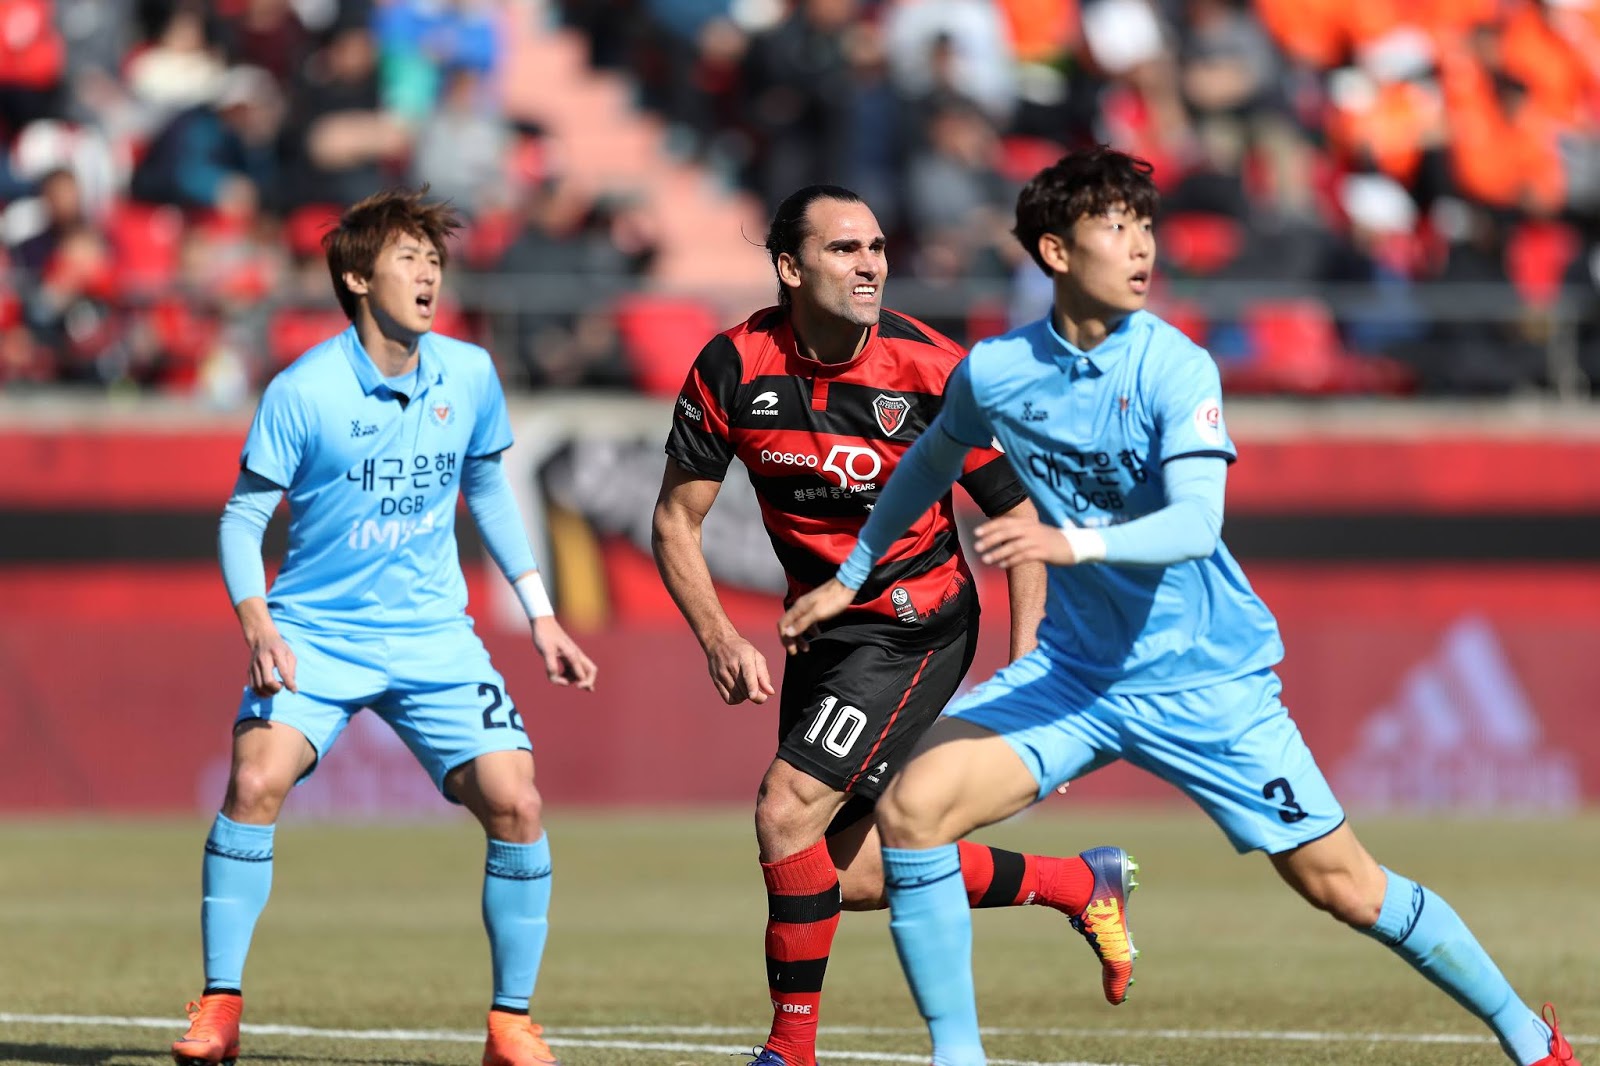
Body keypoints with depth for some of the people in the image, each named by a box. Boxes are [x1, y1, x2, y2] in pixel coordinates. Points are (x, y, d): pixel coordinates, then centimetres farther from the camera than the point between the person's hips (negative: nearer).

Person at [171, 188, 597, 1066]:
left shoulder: (470, 376, 0)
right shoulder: (303, 392, -11)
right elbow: (243, 516, -5)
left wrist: (540, 615, 13)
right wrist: (256, 622, -21)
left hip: (434, 638, 3)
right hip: (316, 633, -3)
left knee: (515, 804, -13)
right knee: (255, 781, -26)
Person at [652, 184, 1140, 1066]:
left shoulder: (930, 370, -18)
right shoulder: (735, 366, -11)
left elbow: (1020, 515, -8)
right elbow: (676, 520, -1)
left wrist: (1024, 664, -15)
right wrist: (720, 641, -14)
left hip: (915, 622, -5)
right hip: (821, 622, 5)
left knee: (788, 812, -19)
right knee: (851, 875, 6)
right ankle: (1078, 885, 25)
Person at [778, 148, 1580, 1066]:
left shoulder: (1176, 368, -16)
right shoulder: (994, 372, -3)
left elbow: (1196, 524, -29)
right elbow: (932, 462, 19)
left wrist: (1075, 543, -45)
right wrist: (852, 575, 26)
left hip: (1206, 679, -4)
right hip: (1074, 669, 4)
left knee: (1341, 886, -1)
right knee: (911, 808, -16)